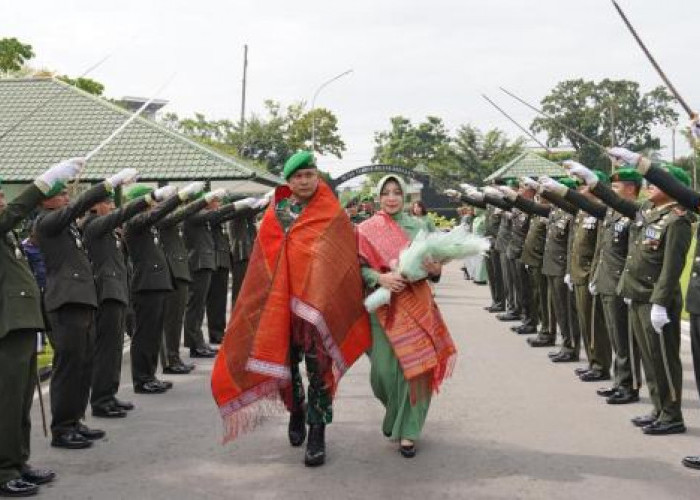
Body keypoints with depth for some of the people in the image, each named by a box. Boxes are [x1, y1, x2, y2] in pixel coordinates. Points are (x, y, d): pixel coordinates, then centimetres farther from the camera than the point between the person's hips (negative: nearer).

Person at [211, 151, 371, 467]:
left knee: (319, 368, -3)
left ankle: (317, 432, 7)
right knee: (283, 364, 9)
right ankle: (296, 412, 36)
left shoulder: (333, 215, 2)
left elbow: (346, 261, -1)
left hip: (319, 305, -3)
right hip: (279, 304, 3)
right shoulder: (274, 215, 9)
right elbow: (262, 264, 10)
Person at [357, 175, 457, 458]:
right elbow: (359, 267, -2)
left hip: (416, 304, 1)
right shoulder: (366, 230, 3)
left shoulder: (417, 226, 8)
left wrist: (436, 269, -15)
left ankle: (406, 430, 9)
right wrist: (380, 278, -21)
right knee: (384, 368, -2)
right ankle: (393, 410, 31)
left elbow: (430, 261, 8)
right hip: (382, 305, -1)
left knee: (412, 365, -3)